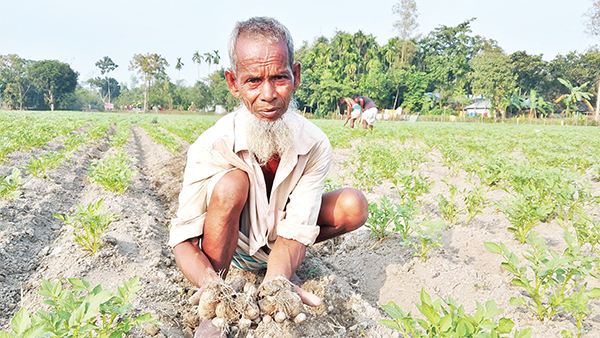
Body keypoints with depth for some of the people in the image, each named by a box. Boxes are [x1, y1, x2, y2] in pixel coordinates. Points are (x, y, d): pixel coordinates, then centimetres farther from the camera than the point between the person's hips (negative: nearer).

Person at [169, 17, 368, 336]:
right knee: (230, 185, -35)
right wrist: (210, 284, -49)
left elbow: (297, 231, -26)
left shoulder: (315, 146, -24)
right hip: (226, 245, -3)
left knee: (353, 205, -18)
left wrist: (274, 283, -48)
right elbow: (183, 239, -27)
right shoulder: (211, 147, -30)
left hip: (276, 240, 4)